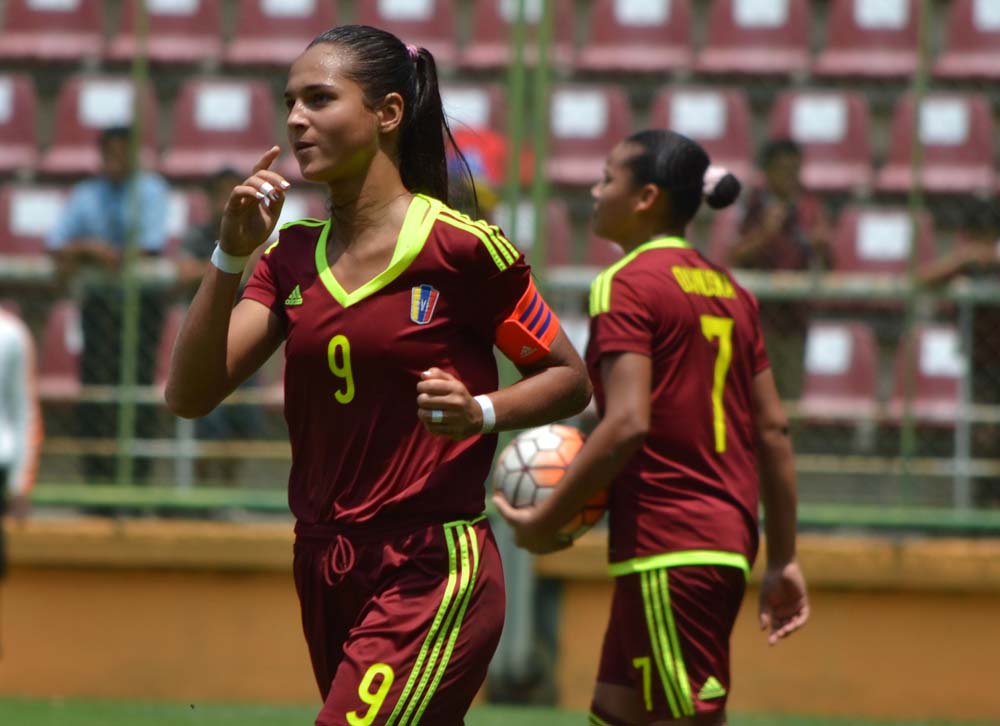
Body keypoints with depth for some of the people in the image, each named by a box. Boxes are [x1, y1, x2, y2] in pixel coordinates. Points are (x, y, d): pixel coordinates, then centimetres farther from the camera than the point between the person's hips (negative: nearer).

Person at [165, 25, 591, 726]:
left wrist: (480, 412, -18)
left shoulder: (460, 246, -9)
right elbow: (190, 395, -2)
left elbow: (570, 378, 1)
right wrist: (231, 254, -12)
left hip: (432, 575, -7)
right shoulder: (293, 254, 8)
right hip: (327, 575, 7)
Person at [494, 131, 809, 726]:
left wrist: (545, 521, -11)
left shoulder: (626, 284, -9)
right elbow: (773, 430, 15)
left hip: (667, 552, -9)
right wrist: (784, 559, 18)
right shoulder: (729, 291, 15)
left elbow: (627, 424, -19)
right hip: (728, 540, 9)